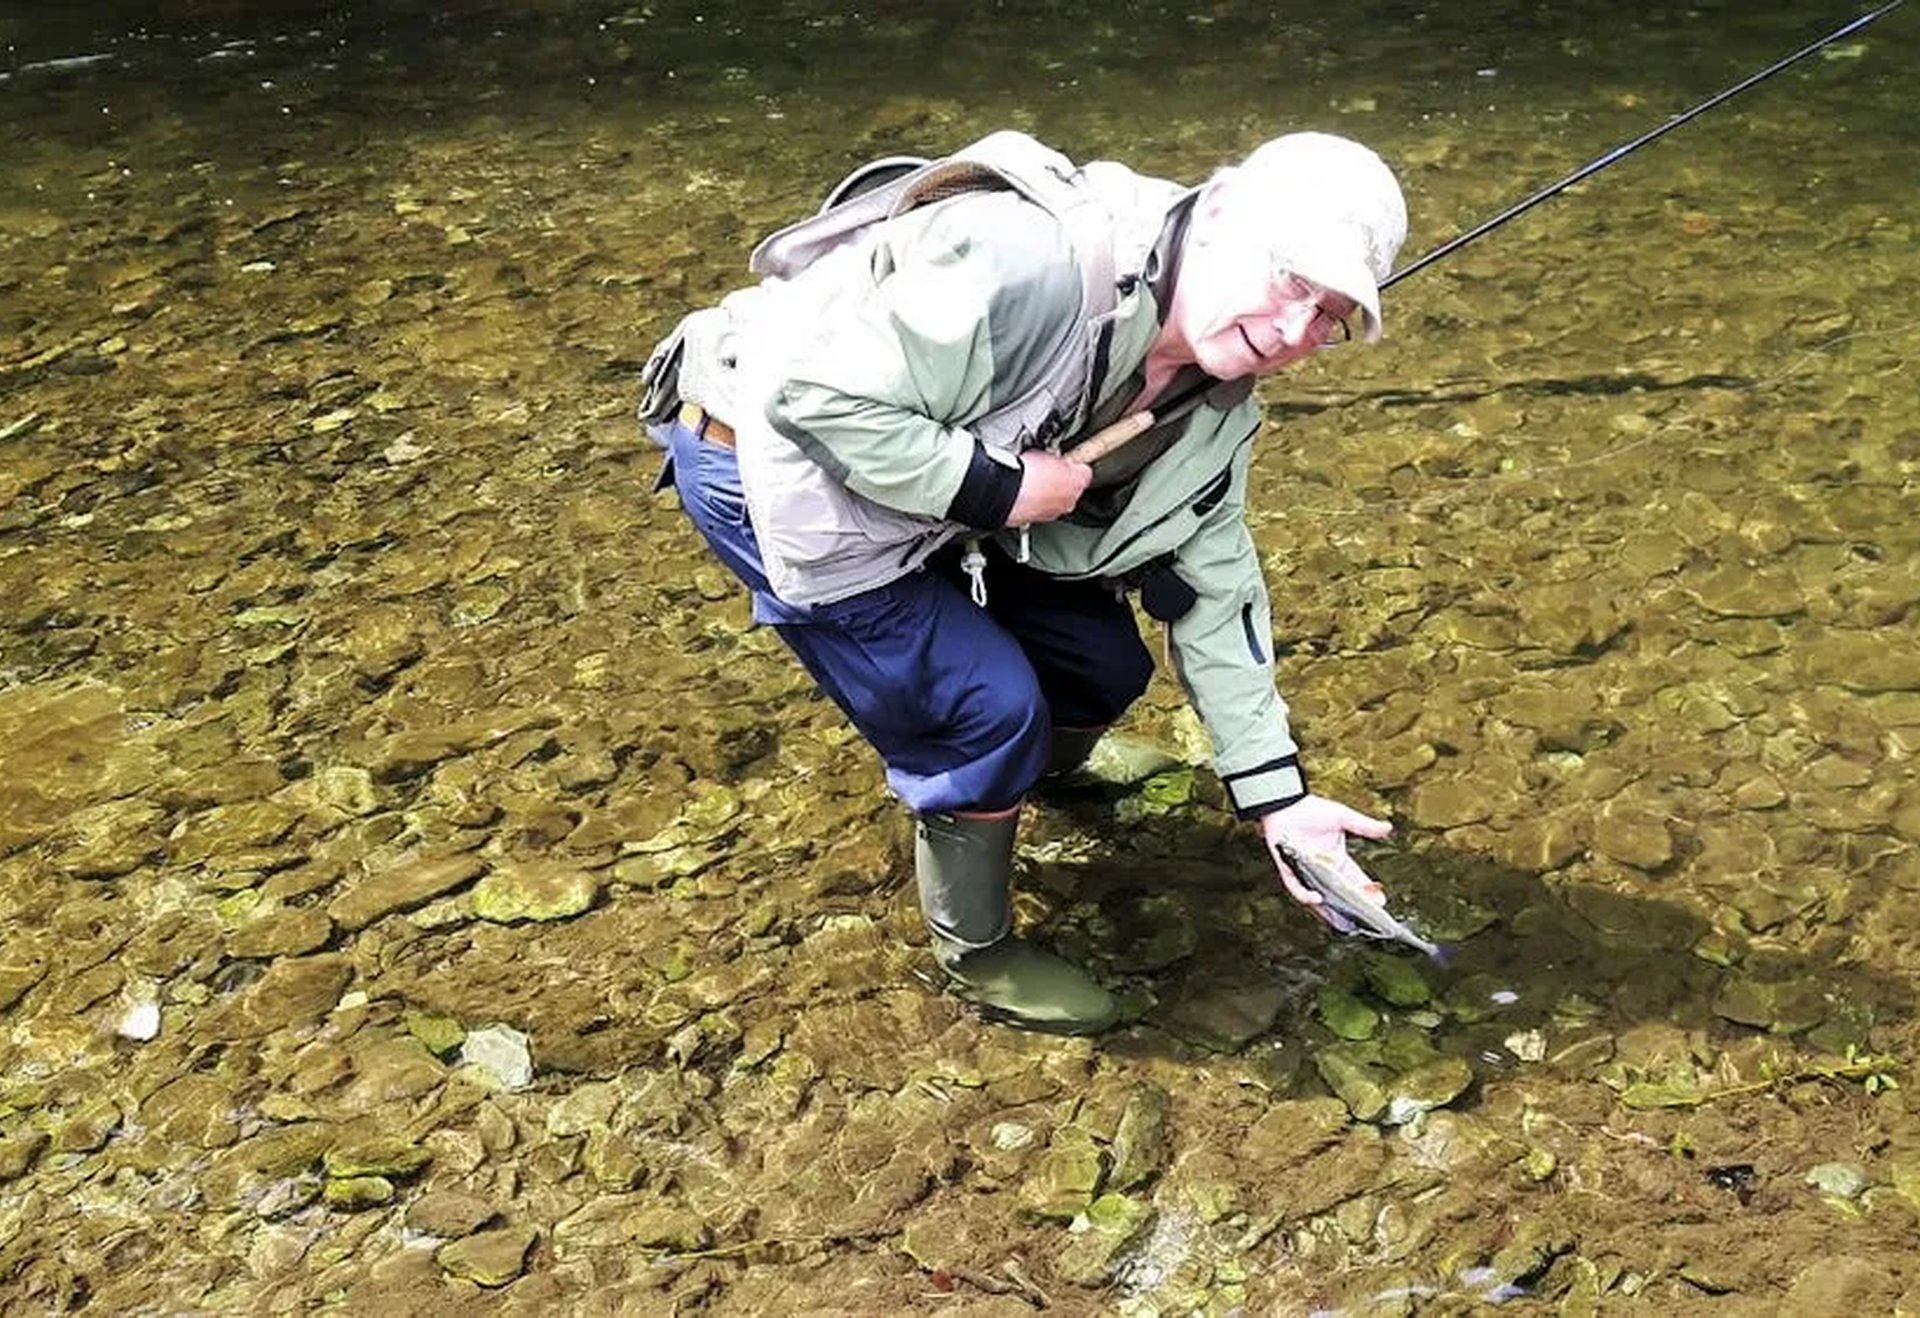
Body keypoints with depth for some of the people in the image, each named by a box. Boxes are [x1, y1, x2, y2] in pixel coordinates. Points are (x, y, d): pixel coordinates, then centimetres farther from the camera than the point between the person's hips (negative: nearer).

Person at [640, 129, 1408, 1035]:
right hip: (762, 460, -8)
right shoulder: (1030, 265, -35)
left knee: (1102, 663, 8)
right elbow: (816, 394, -35)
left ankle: (1036, 775, 42)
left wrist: (1276, 793, -3)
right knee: (990, 706, -12)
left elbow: (1210, 587, 1)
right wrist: (994, 488, -29)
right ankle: (977, 957, 13)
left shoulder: (1215, 407, -6)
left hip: (935, 492, 8)